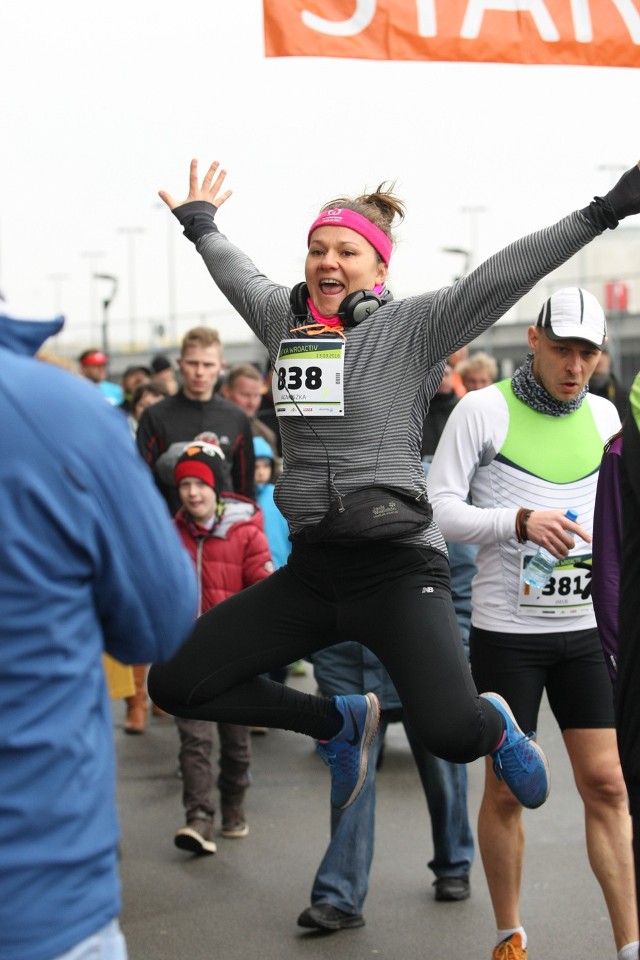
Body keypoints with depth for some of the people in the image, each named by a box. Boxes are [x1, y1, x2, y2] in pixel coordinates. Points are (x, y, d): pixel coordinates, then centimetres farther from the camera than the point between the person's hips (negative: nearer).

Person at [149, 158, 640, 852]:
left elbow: (507, 272, -11)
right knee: (175, 684, 0)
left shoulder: (414, 326, -3)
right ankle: (341, 721, 21)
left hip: (397, 567, -6)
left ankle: (496, 724, 17)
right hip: (310, 570, 6)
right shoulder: (284, 320, 12)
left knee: (450, 733, -25)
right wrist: (199, 221, 46)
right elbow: (237, 273, 33)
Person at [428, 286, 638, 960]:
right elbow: (438, 507, -10)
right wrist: (519, 521, -23)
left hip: (585, 627, 4)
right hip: (506, 631, -3)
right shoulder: (482, 410, -6)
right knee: (506, 787, 5)